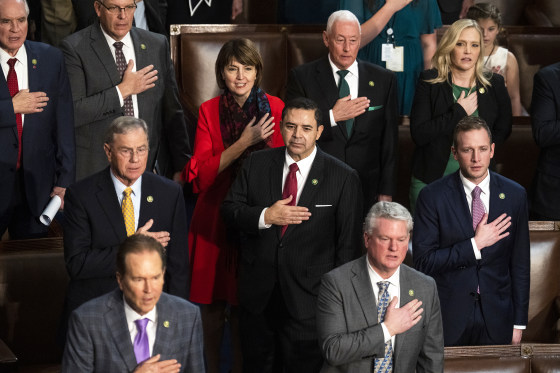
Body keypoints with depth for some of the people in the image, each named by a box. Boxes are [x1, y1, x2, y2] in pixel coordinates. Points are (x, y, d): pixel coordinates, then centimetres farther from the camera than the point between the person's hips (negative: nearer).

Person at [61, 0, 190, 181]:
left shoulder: (158, 45, 8)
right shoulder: (74, 48, -6)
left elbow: (172, 112, 11)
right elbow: (72, 113, -16)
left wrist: (180, 166, 7)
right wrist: (123, 90, -12)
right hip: (95, 169, -3)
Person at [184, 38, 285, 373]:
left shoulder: (274, 108, 1)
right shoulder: (209, 112, 1)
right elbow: (200, 177, -8)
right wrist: (243, 143, -16)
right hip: (215, 220, 0)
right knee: (212, 307, 3)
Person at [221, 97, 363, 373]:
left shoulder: (343, 178, -5)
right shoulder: (257, 164, 4)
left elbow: (348, 245, -3)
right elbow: (228, 210, 3)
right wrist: (265, 217, -16)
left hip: (309, 299, -3)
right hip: (257, 295, 3)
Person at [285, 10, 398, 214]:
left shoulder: (384, 80, 7)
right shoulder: (302, 77, 1)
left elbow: (389, 139, 7)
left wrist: (386, 192, 3)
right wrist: (332, 117, -15)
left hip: (367, 190, 2)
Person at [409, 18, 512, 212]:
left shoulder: (494, 84, 5)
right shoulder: (429, 82, -2)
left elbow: (503, 130, 11)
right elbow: (419, 134, -10)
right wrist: (459, 112, -12)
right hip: (430, 178, -1)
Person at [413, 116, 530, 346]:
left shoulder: (514, 195, 2)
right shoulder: (432, 196, -6)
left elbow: (520, 264, 6)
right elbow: (423, 262, -11)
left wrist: (519, 323, 5)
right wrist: (475, 245, -17)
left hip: (496, 319, 2)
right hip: (448, 319, -2)